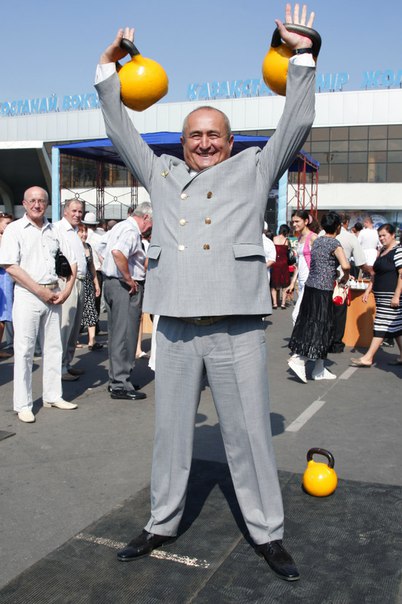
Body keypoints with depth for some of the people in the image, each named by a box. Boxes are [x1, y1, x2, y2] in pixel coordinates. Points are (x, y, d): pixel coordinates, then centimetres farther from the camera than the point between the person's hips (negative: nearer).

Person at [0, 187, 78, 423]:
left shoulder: (54, 231, 12)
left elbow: (72, 262, 14)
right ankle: (23, 405, 5)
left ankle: (53, 396, 22)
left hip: (54, 295, 5)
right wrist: (41, 292, -14)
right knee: (24, 351, -2)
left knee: (54, 348, 10)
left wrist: (67, 290, -2)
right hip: (28, 295, -5)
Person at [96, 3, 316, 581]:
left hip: (236, 328, -2)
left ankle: (268, 534, 18)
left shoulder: (254, 169, 12)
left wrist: (302, 55, 5)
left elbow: (296, 126, 7)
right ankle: (162, 524, 27)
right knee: (171, 431, 11)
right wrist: (109, 70, 22)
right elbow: (122, 133, 23)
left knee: (249, 434, 4)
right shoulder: (163, 174, 17)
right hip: (175, 327, 3)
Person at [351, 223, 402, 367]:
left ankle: (368, 358, -5)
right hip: (381, 295, 9)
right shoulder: (382, 251, 16)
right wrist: (368, 290, 15)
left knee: (381, 324, -7)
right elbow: (376, 273, 21)